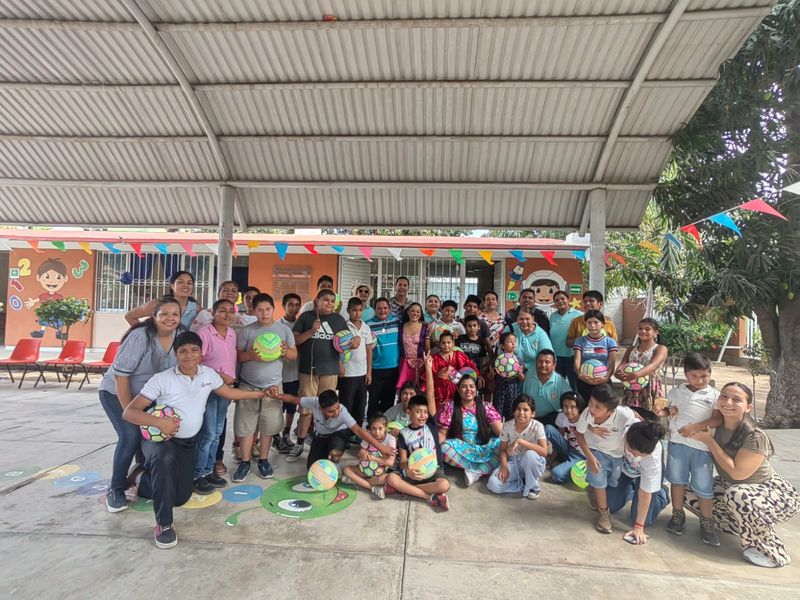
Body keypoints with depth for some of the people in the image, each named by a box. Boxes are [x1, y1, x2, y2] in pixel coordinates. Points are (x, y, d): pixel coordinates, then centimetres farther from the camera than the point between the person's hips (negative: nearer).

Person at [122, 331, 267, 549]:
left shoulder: (209, 374, -5)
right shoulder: (161, 379, -18)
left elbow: (229, 393, 11)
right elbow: (129, 412, -18)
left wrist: (260, 394, 11)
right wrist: (159, 422, -34)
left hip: (189, 442, 5)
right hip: (160, 438, -4)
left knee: (181, 497, 3)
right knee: (165, 459, -39)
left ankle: (145, 480, 34)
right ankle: (163, 524, -23)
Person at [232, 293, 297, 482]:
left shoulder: (284, 330, 3)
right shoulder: (246, 331, -1)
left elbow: (294, 354, 5)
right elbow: (237, 355, -2)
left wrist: (286, 351, -17)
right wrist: (251, 355, -21)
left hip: (273, 386, 1)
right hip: (248, 386, -1)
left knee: (269, 425, 7)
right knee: (245, 425, 4)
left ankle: (263, 460, 23)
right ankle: (245, 462, 19)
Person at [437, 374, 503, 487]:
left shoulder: (485, 407, -1)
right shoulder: (450, 407, -4)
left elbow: (501, 430, -9)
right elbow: (442, 433, -6)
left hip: (482, 449, 1)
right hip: (460, 449, -1)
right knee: (445, 448, -34)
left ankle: (475, 472, -25)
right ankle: (484, 469, -20)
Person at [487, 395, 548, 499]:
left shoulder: (537, 426, -18)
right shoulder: (507, 425, -10)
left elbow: (544, 452, -30)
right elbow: (502, 450, -1)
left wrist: (520, 441, -34)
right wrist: (504, 467, -20)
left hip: (531, 463, -2)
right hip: (513, 462, 2)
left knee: (530, 454, -39)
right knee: (493, 484, -23)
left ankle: (533, 487, -11)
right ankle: (525, 483, -2)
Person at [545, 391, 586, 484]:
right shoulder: (561, 417, -7)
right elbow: (559, 436, 2)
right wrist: (553, 457, -1)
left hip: (579, 455, -6)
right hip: (567, 449, 6)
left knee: (556, 474, -29)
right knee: (548, 428, -17)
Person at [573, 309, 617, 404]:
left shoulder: (610, 342, 3)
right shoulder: (580, 341, 4)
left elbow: (612, 363, -7)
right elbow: (577, 361, -7)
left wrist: (606, 377, -26)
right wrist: (580, 375, -27)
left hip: (604, 382, -1)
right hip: (584, 382, 1)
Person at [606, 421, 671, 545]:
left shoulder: (653, 457, -39)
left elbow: (645, 493, -27)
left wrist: (639, 526, -20)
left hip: (646, 473, -2)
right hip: (621, 467, 3)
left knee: (644, 520, -5)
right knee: (611, 506, 0)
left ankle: (661, 494, 21)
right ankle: (631, 489, 27)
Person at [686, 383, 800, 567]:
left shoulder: (755, 437, -29)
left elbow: (738, 472, -26)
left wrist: (708, 440, -24)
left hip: (777, 494, -7)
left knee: (737, 495, -37)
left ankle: (770, 551, -11)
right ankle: (746, 526, 11)